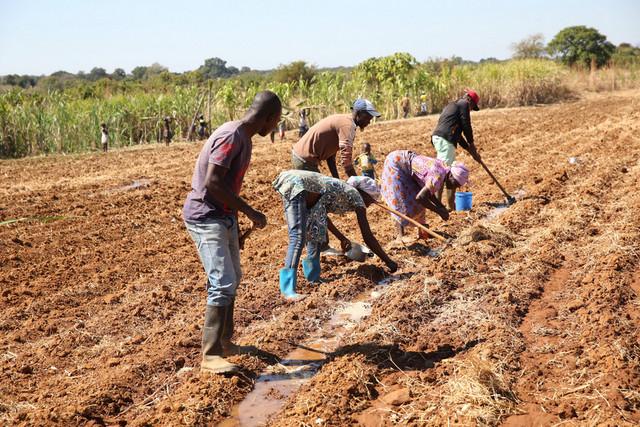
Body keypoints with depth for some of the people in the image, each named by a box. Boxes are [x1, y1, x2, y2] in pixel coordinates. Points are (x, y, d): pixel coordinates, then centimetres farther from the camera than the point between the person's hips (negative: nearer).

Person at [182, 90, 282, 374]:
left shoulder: (244, 138, 11)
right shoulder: (231, 136, -19)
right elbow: (212, 182, -26)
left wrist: (236, 228, 20)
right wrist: (250, 212, -21)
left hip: (223, 217, 10)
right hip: (205, 218, -10)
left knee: (233, 279, 17)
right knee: (223, 284, -14)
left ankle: (224, 342, 29)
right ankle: (210, 356, -8)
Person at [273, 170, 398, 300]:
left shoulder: (340, 190, 26)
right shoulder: (356, 196, 6)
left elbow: (321, 214, 41)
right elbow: (368, 237, 4)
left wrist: (342, 238, 46)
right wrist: (388, 261, 12)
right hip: (295, 184, -9)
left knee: (317, 231, 19)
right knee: (298, 237, -16)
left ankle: (313, 275, 25)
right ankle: (288, 289, -21)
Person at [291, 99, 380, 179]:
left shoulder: (341, 120, 13)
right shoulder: (348, 125, -18)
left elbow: (330, 154, 14)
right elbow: (346, 160, -27)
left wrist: (337, 179, 10)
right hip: (305, 160, -11)